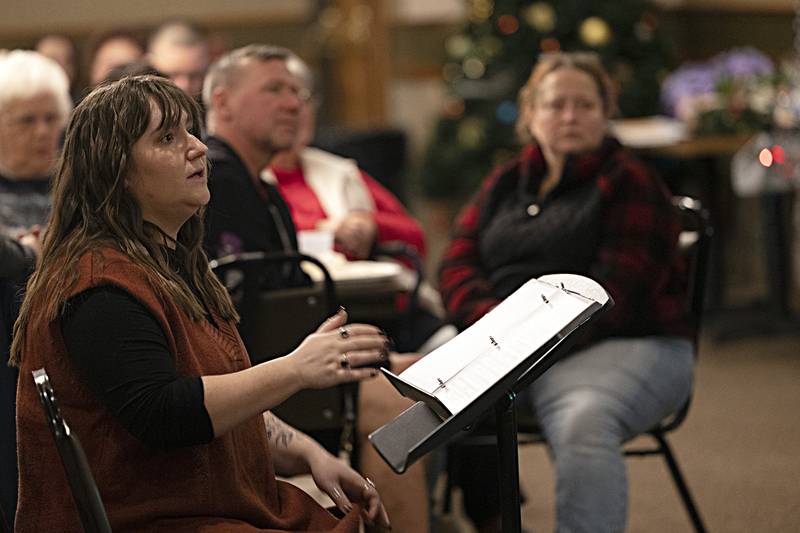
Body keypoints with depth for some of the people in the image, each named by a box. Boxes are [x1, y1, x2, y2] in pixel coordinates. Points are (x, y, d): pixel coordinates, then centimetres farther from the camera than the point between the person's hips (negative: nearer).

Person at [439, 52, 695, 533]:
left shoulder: (629, 182, 5)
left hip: (623, 344, -5)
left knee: (583, 424, -38)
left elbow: (617, 289, -7)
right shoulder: (504, 185, 23)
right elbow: (458, 266, 12)